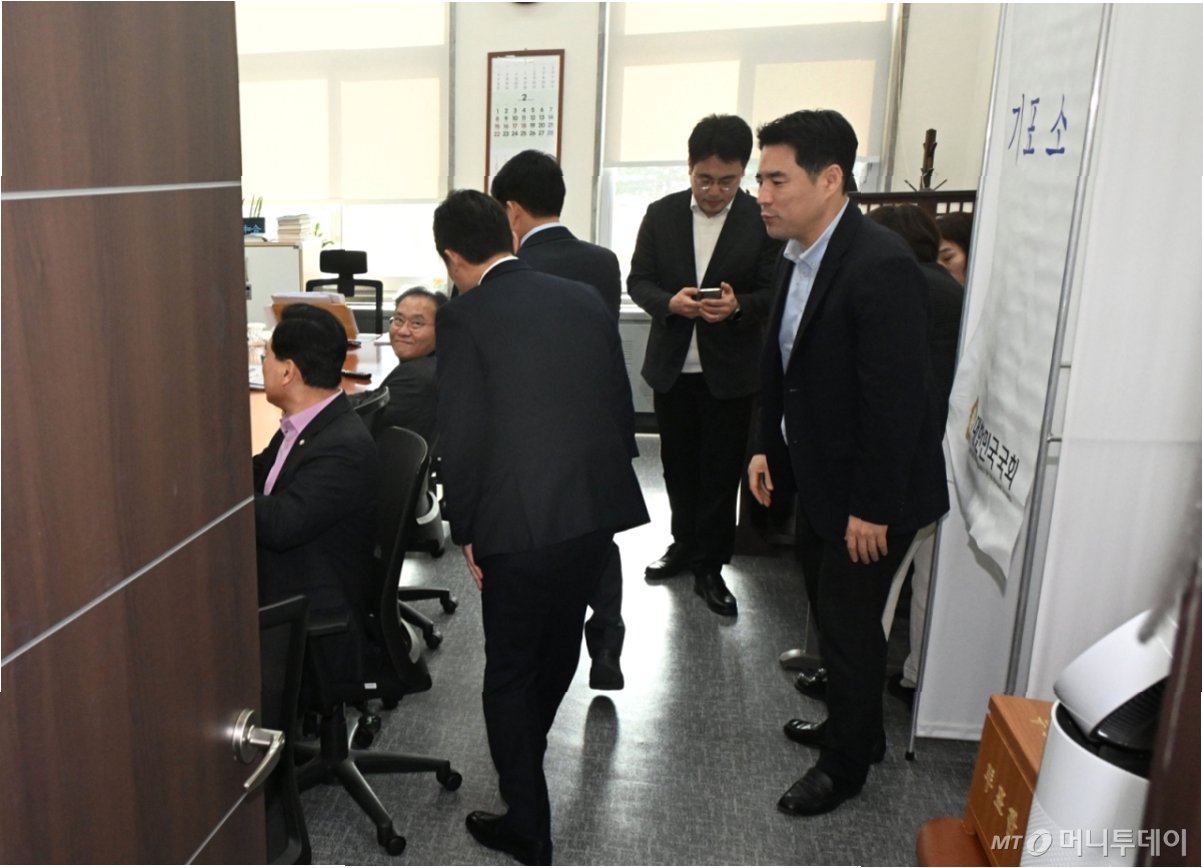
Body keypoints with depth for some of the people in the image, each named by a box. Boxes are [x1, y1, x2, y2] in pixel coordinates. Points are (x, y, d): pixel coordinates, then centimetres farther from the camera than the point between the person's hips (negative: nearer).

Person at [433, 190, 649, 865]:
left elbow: (463, 436, -11)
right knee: (558, 646, 26)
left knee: (510, 671, 12)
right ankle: (527, 751, 52)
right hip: (599, 507, 6)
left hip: (521, 520, -6)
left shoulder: (465, 317, -8)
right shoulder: (585, 299, 7)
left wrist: (467, 531, 1)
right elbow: (622, 406, 9)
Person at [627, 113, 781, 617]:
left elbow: (773, 293, -6)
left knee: (721, 472, 6)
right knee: (678, 464, 16)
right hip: (672, 366, 3)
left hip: (730, 371, -3)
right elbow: (638, 281, 2)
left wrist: (739, 306, -27)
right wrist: (669, 302, -19)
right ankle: (684, 545, 36)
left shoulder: (762, 221, -8)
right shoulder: (661, 215, 1)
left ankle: (709, 567, 20)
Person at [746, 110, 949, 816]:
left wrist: (875, 509, -22)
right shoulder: (798, 257, 2)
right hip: (817, 477, 9)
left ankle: (846, 763, 29)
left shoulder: (880, 266, -26)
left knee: (851, 621, 7)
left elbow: (896, 397, -26)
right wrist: (768, 446, 8)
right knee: (830, 609, 22)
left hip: (868, 492, -9)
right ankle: (854, 724, 45)